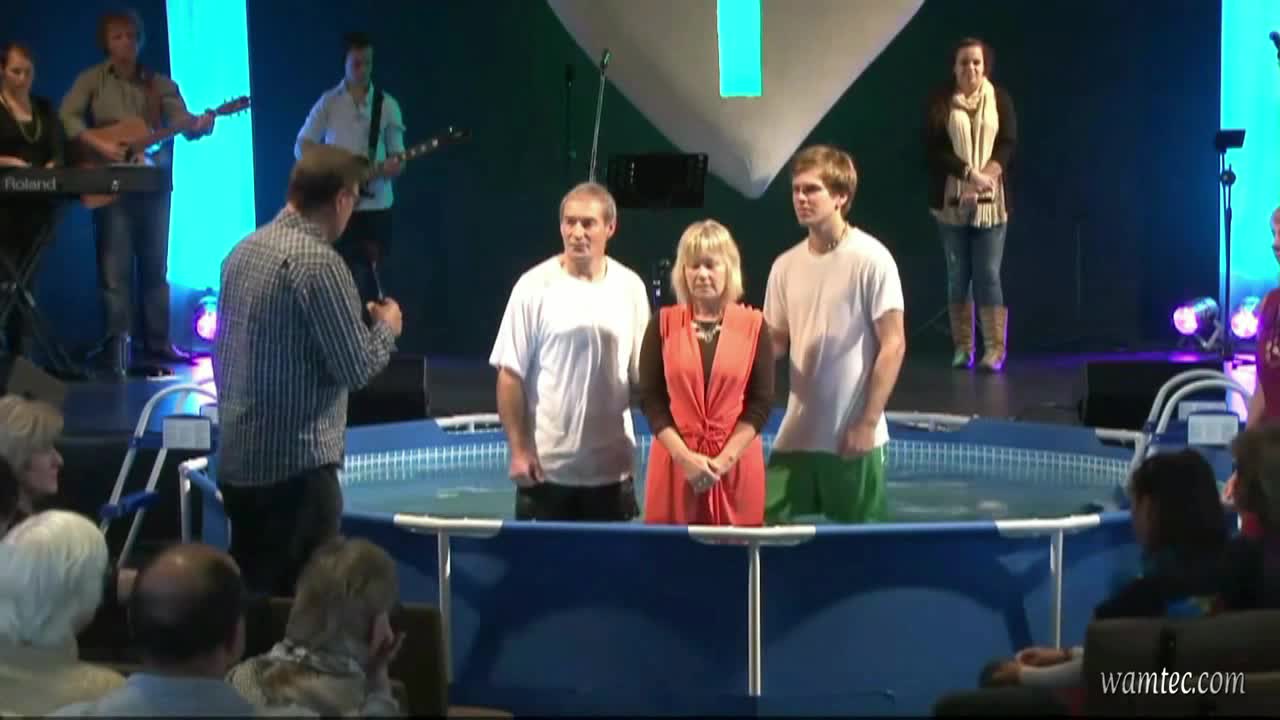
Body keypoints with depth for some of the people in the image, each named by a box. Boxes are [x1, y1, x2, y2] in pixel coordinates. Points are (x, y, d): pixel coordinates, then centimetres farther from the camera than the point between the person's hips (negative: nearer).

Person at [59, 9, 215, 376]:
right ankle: (117, 344, -3)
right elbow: (67, 118, -10)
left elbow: (181, 120, -6)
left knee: (155, 266, 8)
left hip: (153, 182, 3)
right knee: (115, 267, -5)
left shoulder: (160, 84, 7)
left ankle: (157, 342, 13)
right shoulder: (91, 80, 1)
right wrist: (99, 145, -23)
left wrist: (198, 126, -29)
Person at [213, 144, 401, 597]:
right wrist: (386, 328, 4)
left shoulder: (245, 249, 9)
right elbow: (356, 369, -14)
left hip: (238, 459, 9)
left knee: (249, 594, 15)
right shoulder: (318, 261, -16)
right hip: (296, 464, -8)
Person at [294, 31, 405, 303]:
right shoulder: (329, 102, 3)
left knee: (368, 276, 1)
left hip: (376, 204, 1)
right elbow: (301, 147, 2)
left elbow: (397, 152, 10)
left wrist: (395, 165, -13)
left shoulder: (387, 104, 7)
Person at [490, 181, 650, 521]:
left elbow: (644, 374, 9)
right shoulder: (534, 287, -7)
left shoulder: (630, 287, 2)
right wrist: (518, 449, -8)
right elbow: (511, 376, -4)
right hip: (546, 465, -2)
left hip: (611, 468, 2)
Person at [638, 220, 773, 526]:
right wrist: (684, 456, -11)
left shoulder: (753, 325, 2)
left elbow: (762, 401, -1)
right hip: (675, 459, 1)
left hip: (737, 463, 0)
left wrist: (725, 459, -11)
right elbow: (651, 399, 0)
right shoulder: (663, 324, 4)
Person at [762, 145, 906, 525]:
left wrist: (867, 422, -12)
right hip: (796, 433, 5)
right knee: (770, 524, 1)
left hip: (853, 434, -5)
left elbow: (893, 344, -10)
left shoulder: (871, 259, -10)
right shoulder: (786, 265, 6)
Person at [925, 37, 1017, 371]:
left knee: (989, 275, -5)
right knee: (957, 275, 5)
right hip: (952, 200, 1)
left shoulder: (1000, 99, 5)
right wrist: (969, 173, -19)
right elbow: (934, 148, -6)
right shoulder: (940, 102, 2)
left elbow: (1008, 144, -2)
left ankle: (995, 349, -4)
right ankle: (963, 347, 12)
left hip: (990, 200, 0)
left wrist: (986, 175, -19)